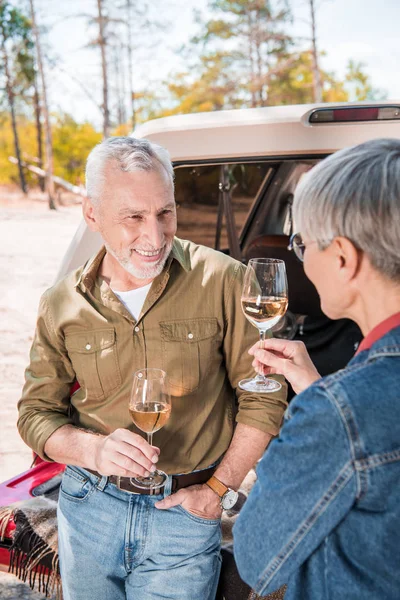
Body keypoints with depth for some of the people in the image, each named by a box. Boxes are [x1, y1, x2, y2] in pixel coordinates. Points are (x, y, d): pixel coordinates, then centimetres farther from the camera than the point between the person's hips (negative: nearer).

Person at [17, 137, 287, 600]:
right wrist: (93, 449, -16)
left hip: (183, 512, -2)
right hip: (88, 504, 3)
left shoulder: (222, 281, -13)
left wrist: (217, 489, -6)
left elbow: (263, 399, -7)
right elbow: (36, 413, 2)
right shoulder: (62, 305, -4)